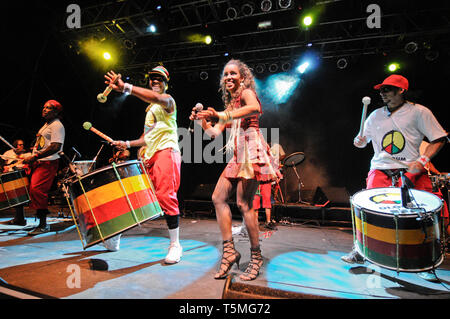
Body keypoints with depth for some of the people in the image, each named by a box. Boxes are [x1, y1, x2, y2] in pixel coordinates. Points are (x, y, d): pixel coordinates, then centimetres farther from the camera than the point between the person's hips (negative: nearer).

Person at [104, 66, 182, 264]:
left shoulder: (168, 100, 4)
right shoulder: (150, 109, 28)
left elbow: (156, 98, -23)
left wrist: (125, 87, -31)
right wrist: (128, 144, 19)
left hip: (166, 151, -8)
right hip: (150, 156, 9)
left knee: (165, 195, -18)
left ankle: (175, 244, -12)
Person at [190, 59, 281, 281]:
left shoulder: (246, 92, 2)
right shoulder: (230, 105, 25)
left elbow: (255, 108, -25)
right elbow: (214, 132, 20)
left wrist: (221, 116, -31)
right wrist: (201, 121, 2)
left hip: (251, 149, -8)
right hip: (237, 155, 8)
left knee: (243, 204, -10)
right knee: (218, 198, -2)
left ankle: (256, 257, 4)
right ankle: (229, 251, 4)